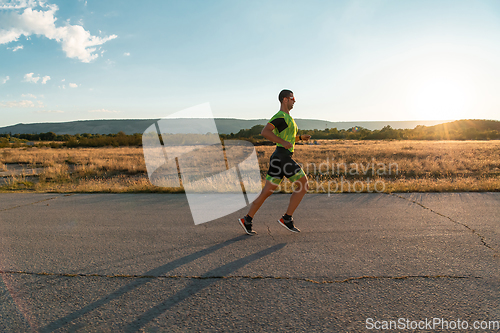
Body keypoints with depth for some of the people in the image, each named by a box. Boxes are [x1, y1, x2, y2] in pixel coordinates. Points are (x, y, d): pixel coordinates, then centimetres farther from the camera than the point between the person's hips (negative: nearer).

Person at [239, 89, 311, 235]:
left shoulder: (286, 117, 24)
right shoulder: (280, 116, -9)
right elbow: (265, 132, -21)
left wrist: (301, 137, 23)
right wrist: (283, 142, -23)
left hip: (278, 158, 10)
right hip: (283, 156, -10)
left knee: (267, 192, 7)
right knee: (303, 185, -1)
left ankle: (247, 220, 7)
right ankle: (287, 218, 1)